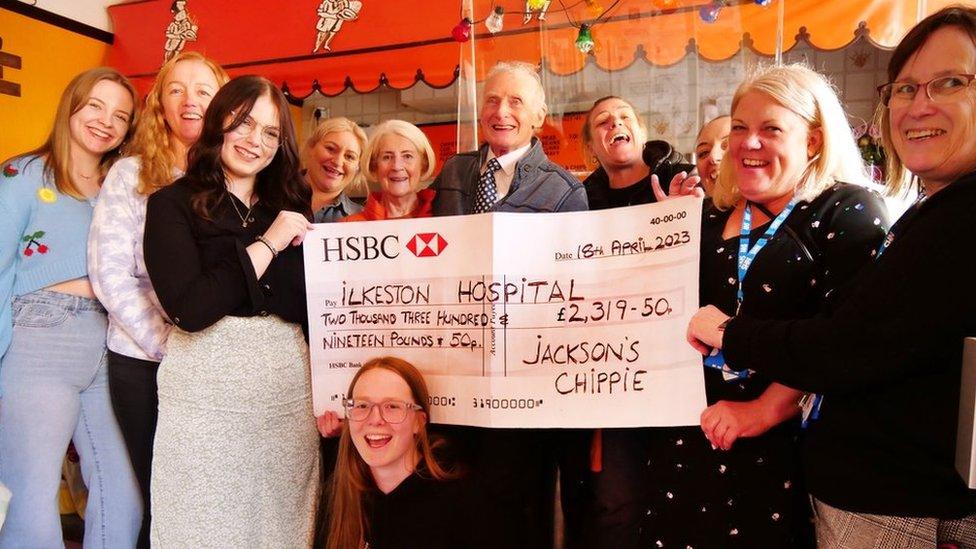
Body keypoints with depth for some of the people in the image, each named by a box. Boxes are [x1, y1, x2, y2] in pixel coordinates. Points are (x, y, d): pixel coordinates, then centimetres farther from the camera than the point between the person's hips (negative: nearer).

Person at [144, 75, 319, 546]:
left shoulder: (291, 208, 11)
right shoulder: (173, 203, -1)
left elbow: (311, 303, 7)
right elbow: (190, 308, -16)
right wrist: (267, 244, -11)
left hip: (289, 382, 4)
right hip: (207, 384, -3)